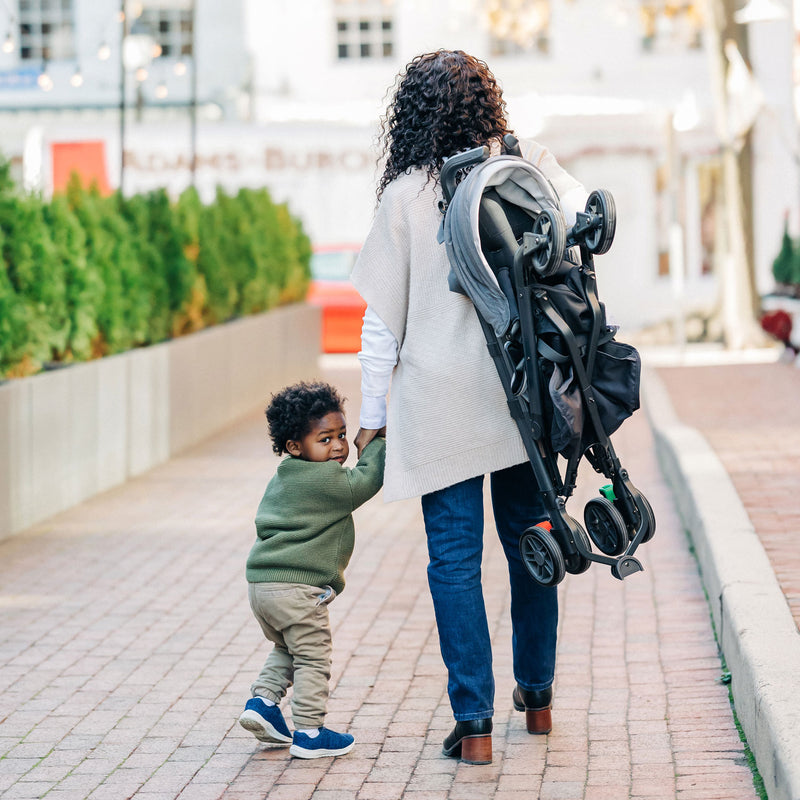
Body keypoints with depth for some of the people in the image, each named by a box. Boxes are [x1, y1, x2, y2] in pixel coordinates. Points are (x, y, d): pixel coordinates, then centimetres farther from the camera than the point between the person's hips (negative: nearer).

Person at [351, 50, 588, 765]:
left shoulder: (406, 193, -4)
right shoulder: (527, 167, 1)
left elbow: (383, 316, -2)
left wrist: (371, 416, 4)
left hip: (440, 403, -3)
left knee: (455, 557, 3)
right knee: (528, 539, 17)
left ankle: (474, 722, 1)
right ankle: (537, 698, 30)